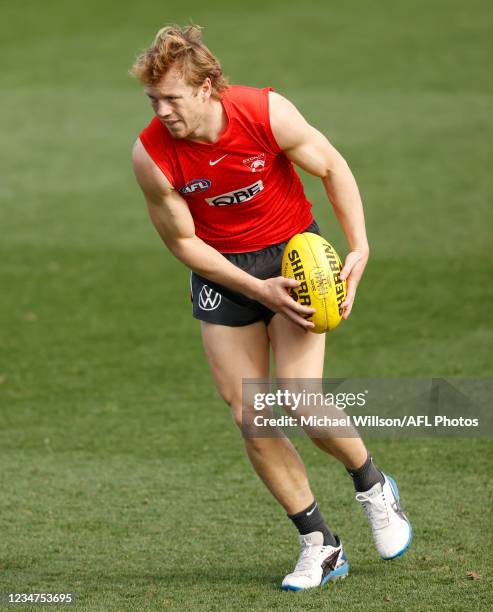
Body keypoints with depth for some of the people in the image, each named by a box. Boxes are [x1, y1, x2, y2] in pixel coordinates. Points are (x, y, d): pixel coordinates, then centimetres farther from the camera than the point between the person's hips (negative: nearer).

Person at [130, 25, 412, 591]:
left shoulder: (266, 113, -22)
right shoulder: (151, 155, -20)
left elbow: (332, 168, -5)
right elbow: (182, 241, -8)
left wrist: (359, 250, -12)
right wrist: (258, 290, -17)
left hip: (292, 252, -2)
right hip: (220, 271, 2)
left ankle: (373, 487, 16)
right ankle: (319, 547, 11)